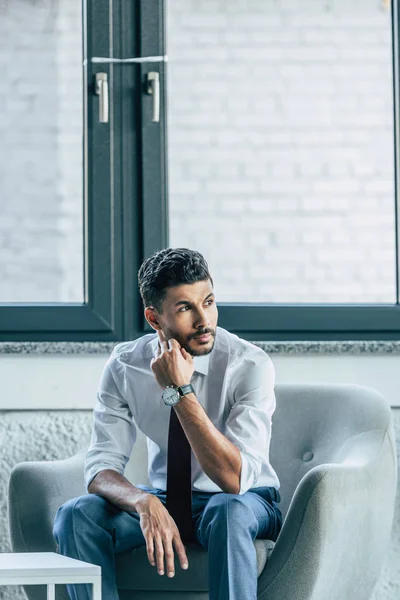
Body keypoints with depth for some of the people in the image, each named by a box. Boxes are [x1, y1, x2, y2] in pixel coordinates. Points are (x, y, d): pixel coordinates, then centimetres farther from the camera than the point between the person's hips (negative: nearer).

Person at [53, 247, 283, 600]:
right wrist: (145, 502, -37)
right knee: (76, 515, -24)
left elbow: (234, 479, -29)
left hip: (246, 502, -3)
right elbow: (101, 468, -14)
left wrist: (180, 392, -34)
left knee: (229, 512, -39)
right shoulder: (126, 365, -10)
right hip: (165, 500, 3)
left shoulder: (250, 365, -21)